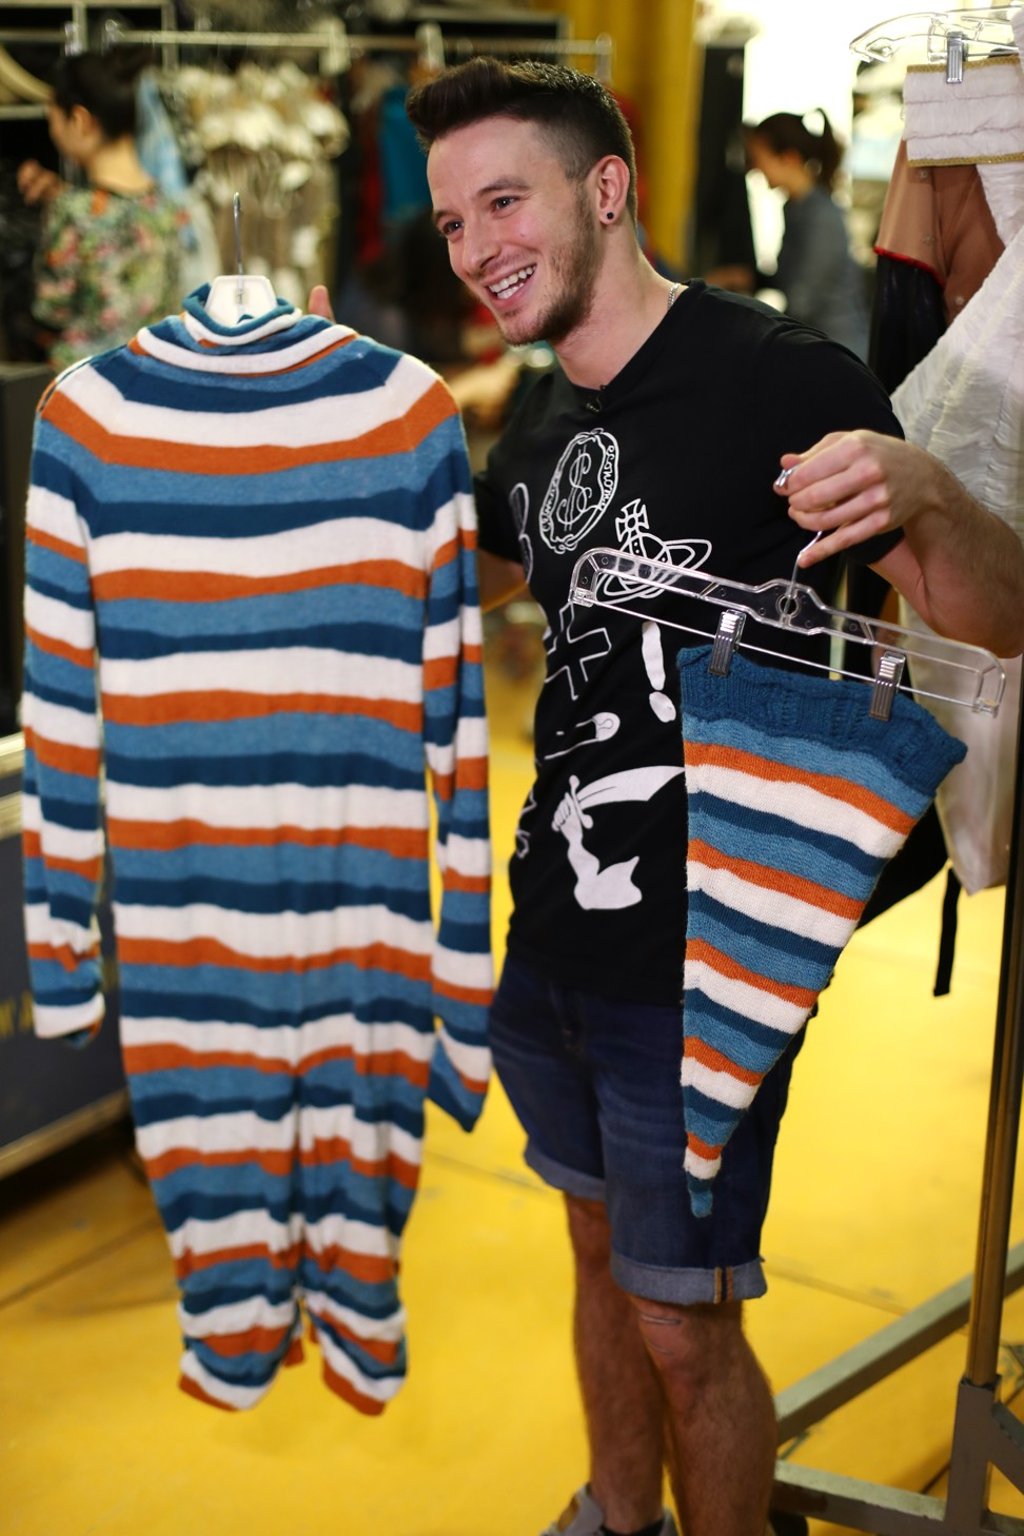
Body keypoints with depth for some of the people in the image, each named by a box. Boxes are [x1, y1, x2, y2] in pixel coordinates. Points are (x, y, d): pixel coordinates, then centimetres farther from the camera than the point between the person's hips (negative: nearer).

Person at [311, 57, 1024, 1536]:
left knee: (682, 1325, 5)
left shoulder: (774, 375, -17)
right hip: (548, 940, 7)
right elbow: (466, 575, 28)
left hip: (700, 963, -7)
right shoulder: (543, 423, 6)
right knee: (602, 1247, 24)